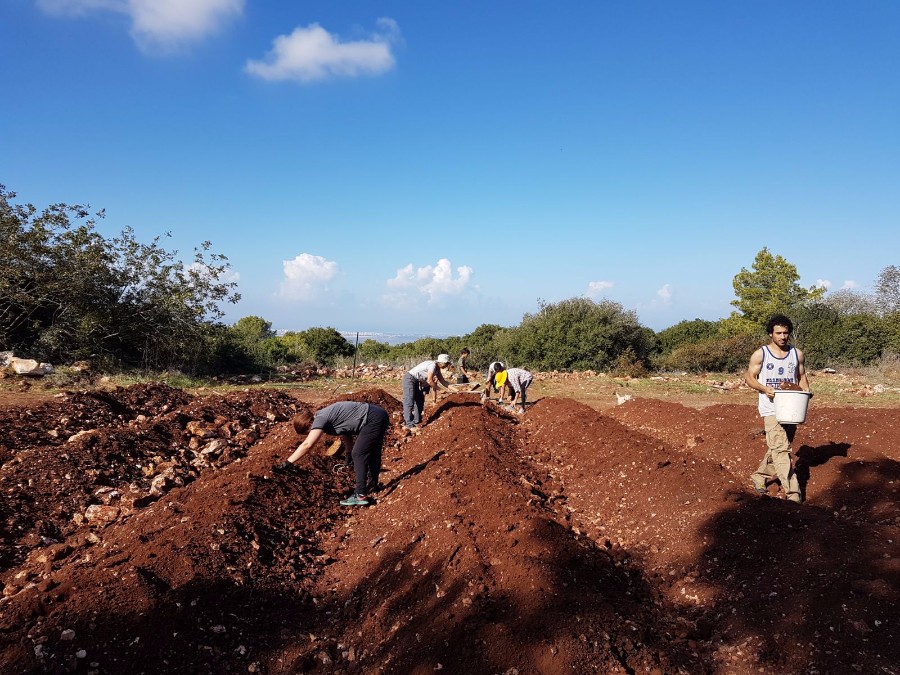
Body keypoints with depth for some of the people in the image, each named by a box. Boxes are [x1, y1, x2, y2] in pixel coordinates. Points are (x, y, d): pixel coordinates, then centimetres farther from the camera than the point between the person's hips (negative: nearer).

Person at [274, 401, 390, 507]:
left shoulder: (320, 419, -17)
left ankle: (360, 496, -8)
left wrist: (287, 463, -29)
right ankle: (373, 483, 44)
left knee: (358, 454, -7)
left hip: (373, 420, -10)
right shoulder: (325, 417, 11)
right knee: (372, 453, 25)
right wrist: (351, 452, 23)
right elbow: (345, 434, 20)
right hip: (380, 415, 10)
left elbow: (307, 445, -27)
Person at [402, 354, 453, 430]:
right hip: (409, 379, -11)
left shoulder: (437, 368, 7)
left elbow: (442, 381, 13)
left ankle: (417, 422, 19)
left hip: (416, 381, 11)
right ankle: (410, 425, -15)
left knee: (420, 401, 13)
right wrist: (436, 388, -3)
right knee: (409, 402, -12)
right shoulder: (433, 365, -22)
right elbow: (429, 381, -20)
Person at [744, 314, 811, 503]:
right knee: (781, 449, -13)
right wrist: (764, 389, -17)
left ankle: (759, 477, 32)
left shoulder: (797, 354, 9)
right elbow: (749, 377, 1)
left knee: (778, 448, 13)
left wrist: (806, 391, -4)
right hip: (771, 408, -5)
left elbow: (802, 376, 17)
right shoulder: (760, 354, -2)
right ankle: (792, 491, -14)